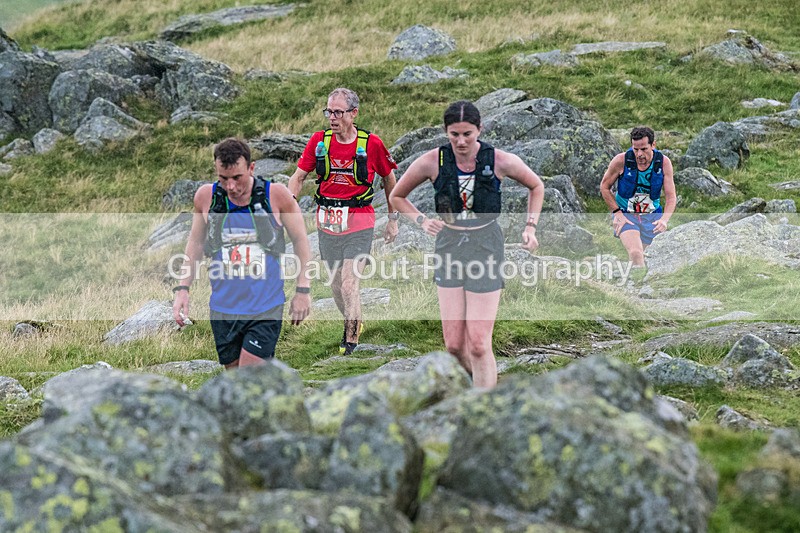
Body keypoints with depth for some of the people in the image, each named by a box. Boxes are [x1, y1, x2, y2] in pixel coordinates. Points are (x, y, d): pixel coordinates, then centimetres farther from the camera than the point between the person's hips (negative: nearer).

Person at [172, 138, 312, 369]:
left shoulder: (276, 195, -8)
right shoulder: (206, 197, -1)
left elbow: (300, 240, 3)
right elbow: (195, 243, 14)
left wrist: (303, 289, 0)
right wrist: (183, 288, 8)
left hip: (266, 309, -3)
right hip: (223, 310, 3)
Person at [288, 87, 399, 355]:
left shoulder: (371, 143, -6)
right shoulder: (319, 140, 0)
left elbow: (389, 179, 8)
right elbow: (298, 176, 7)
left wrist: (393, 219, 11)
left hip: (359, 224, -4)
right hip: (327, 223, 4)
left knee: (349, 286, -12)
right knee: (336, 285, 14)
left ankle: (350, 341, -1)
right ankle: (352, 323, 39)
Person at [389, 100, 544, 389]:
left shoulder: (501, 161, -8)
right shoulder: (432, 162, -5)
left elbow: (536, 187, 12)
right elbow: (397, 197, 11)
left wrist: (530, 226, 3)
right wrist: (422, 220, -4)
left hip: (485, 245, -3)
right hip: (449, 245, 3)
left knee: (478, 344, -9)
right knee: (454, 344, 2)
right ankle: (486, 381, 31)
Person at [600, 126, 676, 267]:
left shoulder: (663, 162, -8)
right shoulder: (621, 161, -14)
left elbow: (671, 196, -4)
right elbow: (604, 187, 0)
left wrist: (665, 219, -22)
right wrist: (617, 213, -9)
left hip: (652, 216, 3)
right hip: (626, 215, -3)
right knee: (635, 254, -27)